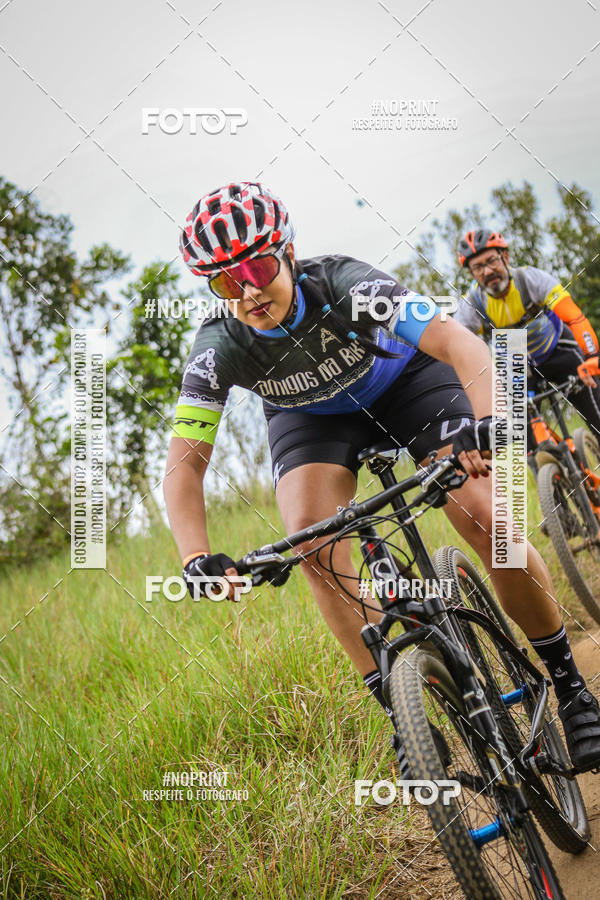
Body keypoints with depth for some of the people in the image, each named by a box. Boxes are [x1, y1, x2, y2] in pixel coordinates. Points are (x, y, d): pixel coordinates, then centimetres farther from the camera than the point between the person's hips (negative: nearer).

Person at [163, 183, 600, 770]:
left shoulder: (343, 283, -35)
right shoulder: (219, 347, -28)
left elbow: (461, 342, -42)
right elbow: (185, 462, -27)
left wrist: (484, 423, -62)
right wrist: (197, 559, -43)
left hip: (406, 380, -2)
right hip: (310, 416, 2)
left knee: (486, 521, -20)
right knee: (309, 536, -26)